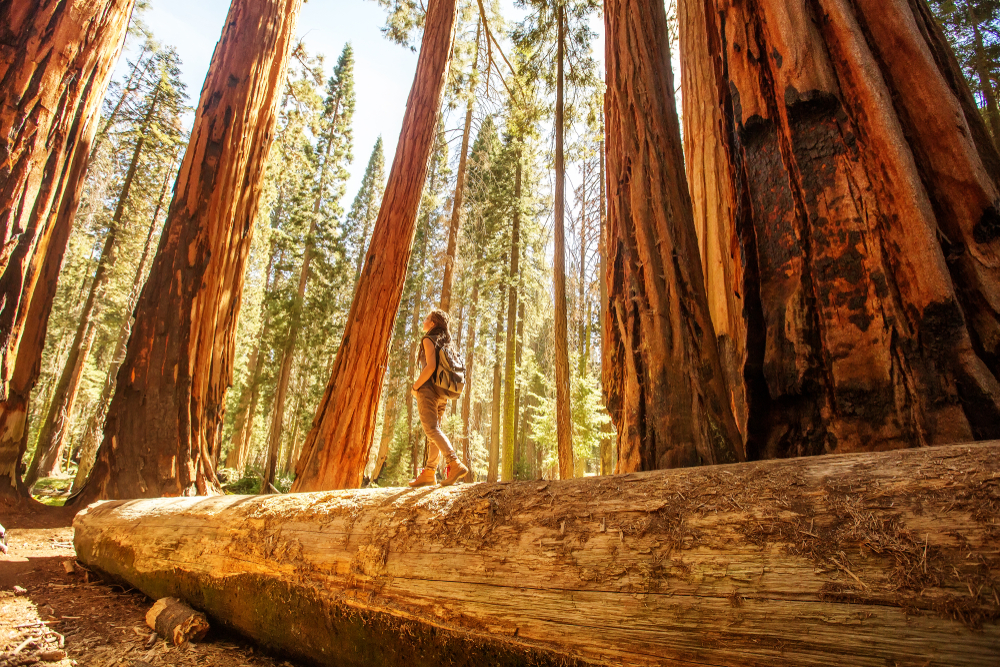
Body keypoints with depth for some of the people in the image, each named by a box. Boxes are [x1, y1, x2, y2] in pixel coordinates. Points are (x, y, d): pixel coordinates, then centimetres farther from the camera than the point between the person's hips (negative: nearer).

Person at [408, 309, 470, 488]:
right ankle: (429, 473, 13)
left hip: (428, 389, -9)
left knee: (432, 429, -13)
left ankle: (455, 464, -25)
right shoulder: (446, 342, 17)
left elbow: (430, 366, -20)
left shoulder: (429, 340, -6)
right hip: (442, 393, 9)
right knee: (434, 429, 10)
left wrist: (415, 386, -11)